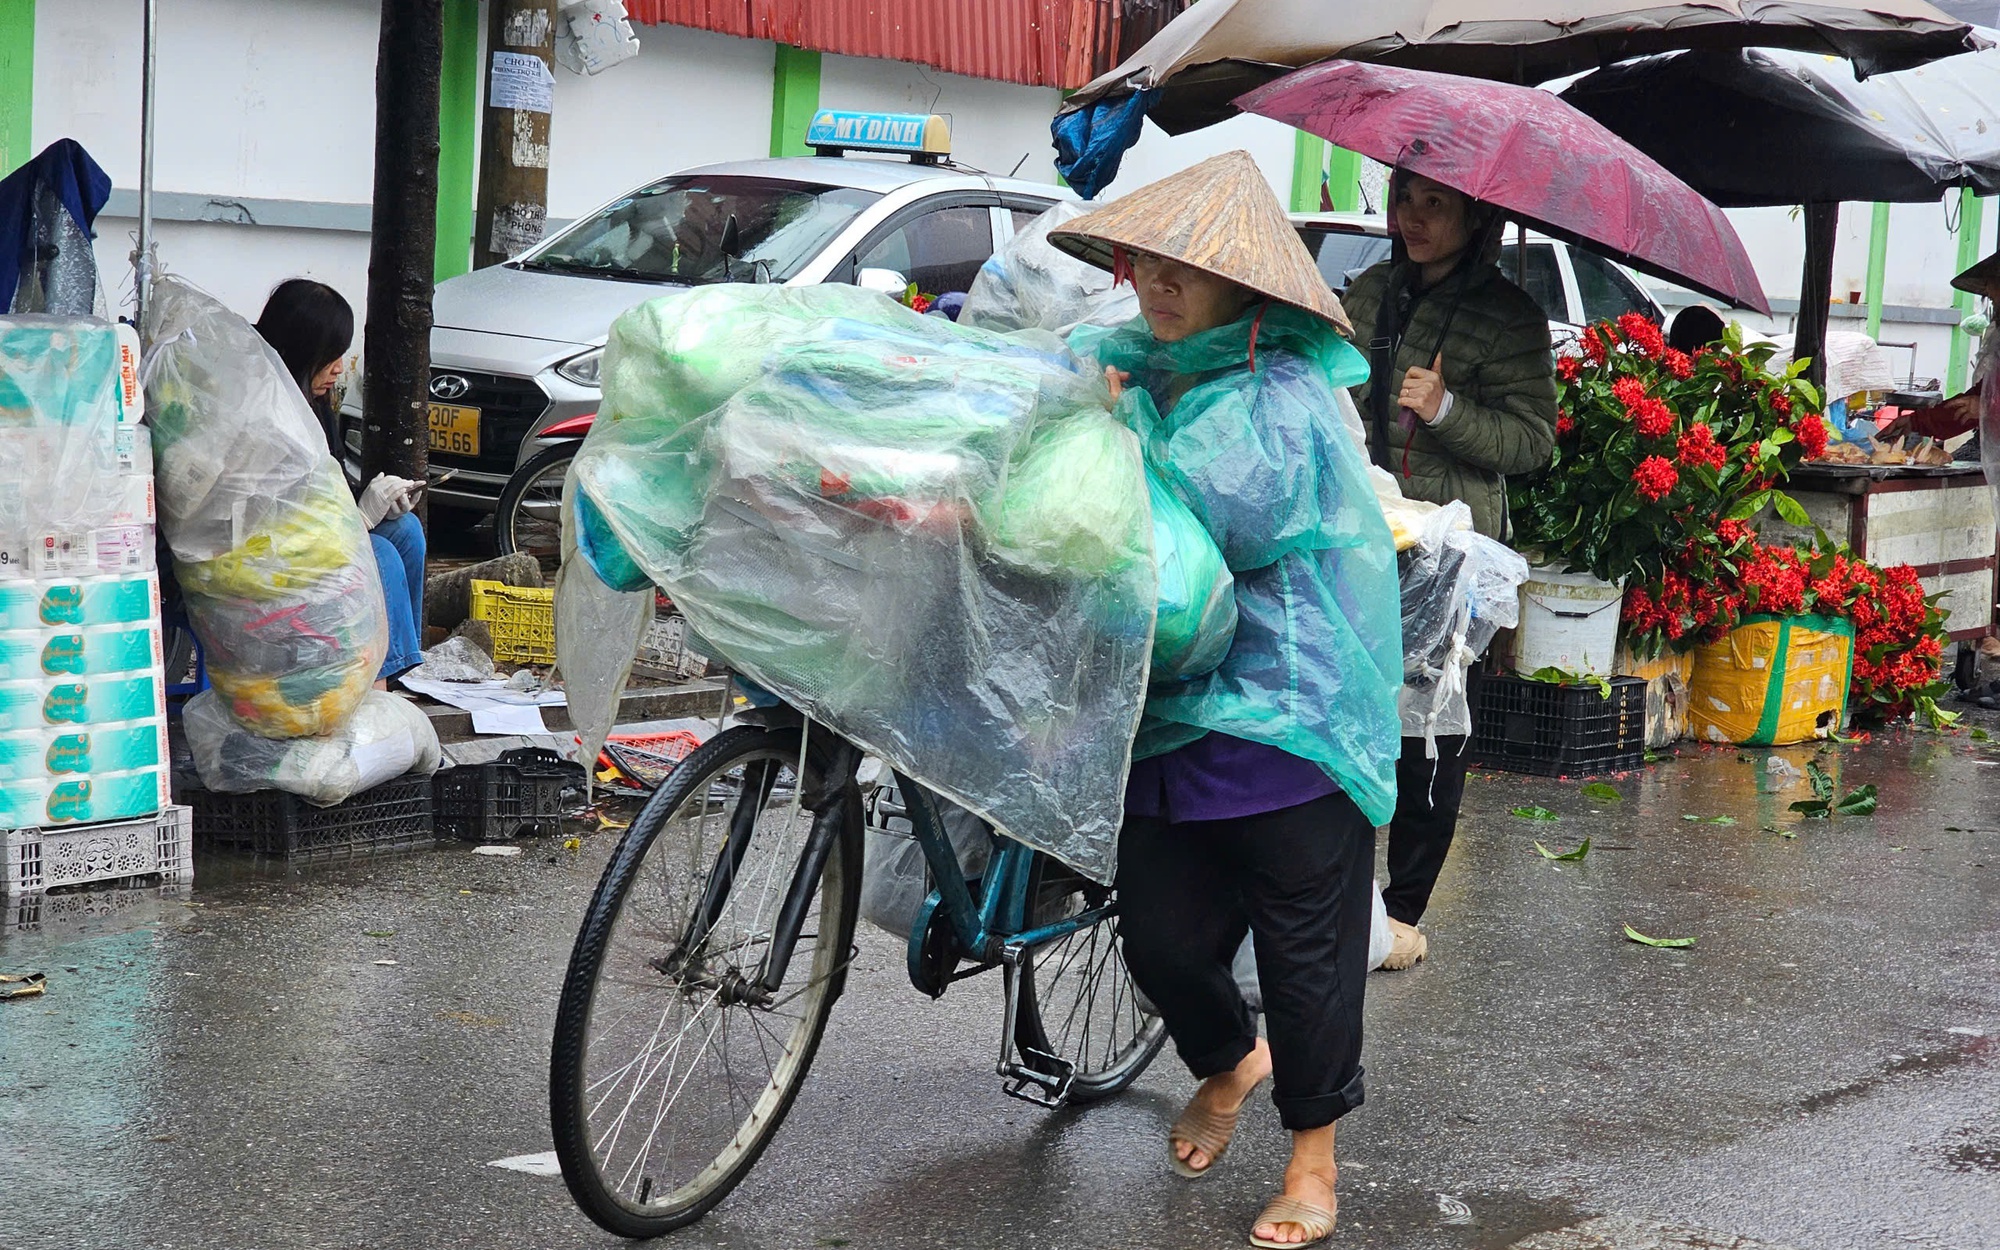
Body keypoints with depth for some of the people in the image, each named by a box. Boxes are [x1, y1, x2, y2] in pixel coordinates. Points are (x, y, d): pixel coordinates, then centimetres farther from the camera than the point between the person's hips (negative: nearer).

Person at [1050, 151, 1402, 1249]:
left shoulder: (1284, 388, -11)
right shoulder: (1127, 362, 10)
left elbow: (1242, 512, -25)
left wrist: (1128, 421, -15)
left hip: (1285, 701, -6)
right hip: (1168, 700, 6)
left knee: (1305, 942, 4)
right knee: (1160, 933, 10)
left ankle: (1313, 1157, 21)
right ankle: (1230, 1062, 42)